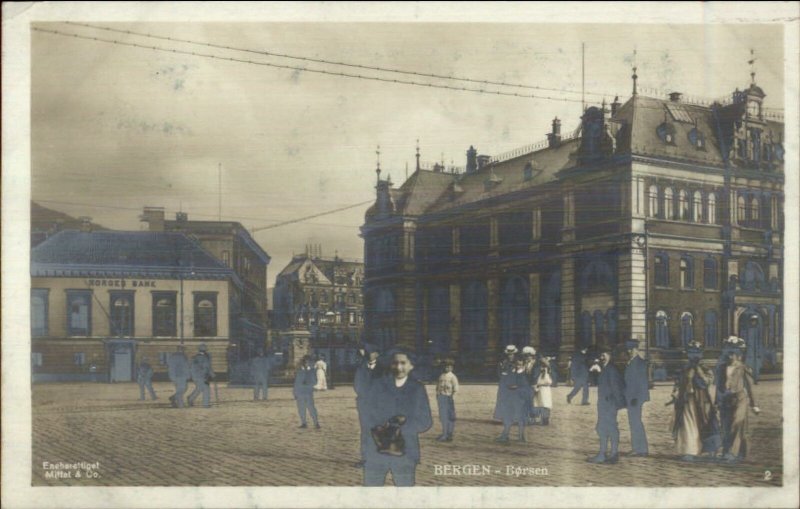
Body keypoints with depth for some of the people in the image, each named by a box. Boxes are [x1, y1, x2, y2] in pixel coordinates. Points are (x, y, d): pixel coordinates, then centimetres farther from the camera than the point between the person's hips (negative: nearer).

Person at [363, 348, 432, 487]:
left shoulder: (417, 389, 0)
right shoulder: (377, 386, 3)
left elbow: (425, 423, -5)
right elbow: (369, 419, -3)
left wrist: (395, 427, -12)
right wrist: (396, 421, -16)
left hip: (405, 454, 0)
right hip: (377, 452, 1)